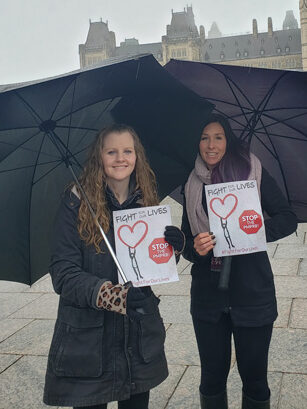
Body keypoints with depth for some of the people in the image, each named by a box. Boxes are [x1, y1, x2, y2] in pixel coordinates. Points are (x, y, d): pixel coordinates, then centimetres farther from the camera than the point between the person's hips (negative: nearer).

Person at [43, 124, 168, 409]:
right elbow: (63, 272, -14)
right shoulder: (76, 202, -9)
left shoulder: (147, 202, 3)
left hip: (140, 337, 4)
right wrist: (110, 294, -30)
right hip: (87, 339, -3)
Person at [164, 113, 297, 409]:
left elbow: (287, 219, -4)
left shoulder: (252, 171, -2)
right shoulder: (192, 186, 8)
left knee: (254, 375, 9)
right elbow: (187, 239, 10)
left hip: (251, 291, -2)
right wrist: (194, 248, -13)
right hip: (208, 293, 3)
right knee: (212, 375, 13)